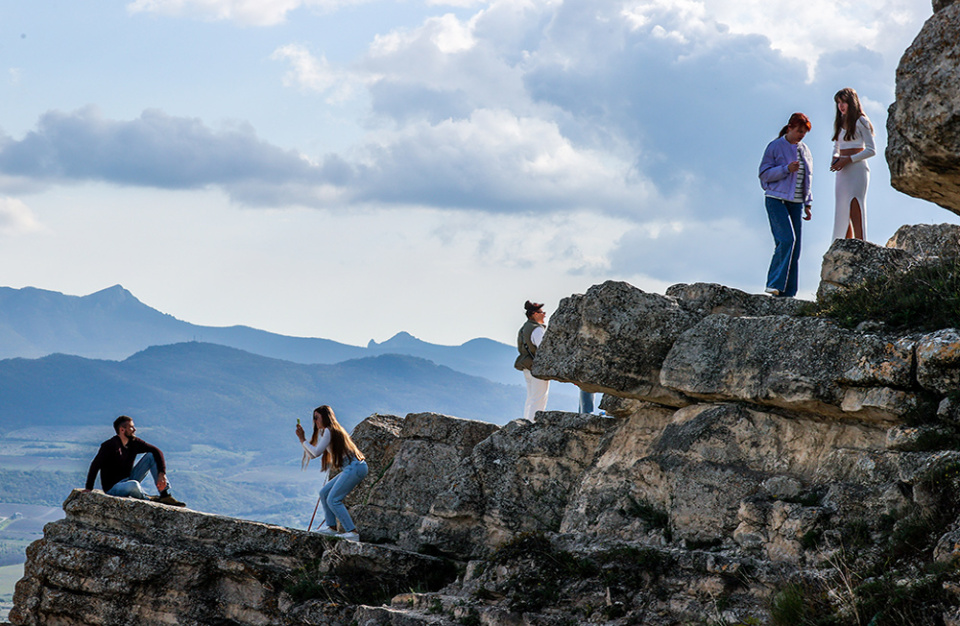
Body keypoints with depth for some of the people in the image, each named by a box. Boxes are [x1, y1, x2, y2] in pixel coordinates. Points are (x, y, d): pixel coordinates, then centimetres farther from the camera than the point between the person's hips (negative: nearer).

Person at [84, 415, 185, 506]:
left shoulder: (134, 442, 1)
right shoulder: (110, 445, -17)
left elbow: (156, 451, 1)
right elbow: (95, 465, -23)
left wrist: (162, 473, -12)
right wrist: (88, 488, -29)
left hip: (128, 479, 7)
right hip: (113, 488, -7)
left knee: (151, 456, -4)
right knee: (133, 485, -42)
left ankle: (165, 495, -10)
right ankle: (147, 499, -6)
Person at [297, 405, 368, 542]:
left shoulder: (329, 431, -7)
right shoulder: (324, 432, 24)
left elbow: (316, 452, -12)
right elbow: (312, 454, 26)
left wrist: (303, 440, 1)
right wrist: (302, 438, 20)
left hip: (355, 467, -10)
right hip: (351, 469, 10)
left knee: (333, 500, -13)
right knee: (324, 493, 13)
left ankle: (352, 532, -19)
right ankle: (331, 527, 10)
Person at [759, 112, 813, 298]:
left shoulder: (804, 150, 15)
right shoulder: (775, 147, -2)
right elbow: (764, 174, -7)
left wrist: (808, 204, 16)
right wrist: (786, 169, -19)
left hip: (795, 202, 6)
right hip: (776, 200, -6)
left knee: (795, 247, 0)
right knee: (787, 239, -22)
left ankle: (787, 291, 2)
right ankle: (774, 283, -16)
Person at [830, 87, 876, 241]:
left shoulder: (860, 122, -5)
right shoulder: (838, 123, 16)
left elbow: (871, 150, -8)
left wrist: (848, 160, -15)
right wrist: (835, 158, 1)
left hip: (857, 170, -7)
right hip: (842, 172, 7)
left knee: (855, 212, -13)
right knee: (842, 213, 3)